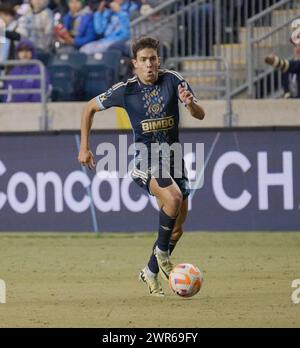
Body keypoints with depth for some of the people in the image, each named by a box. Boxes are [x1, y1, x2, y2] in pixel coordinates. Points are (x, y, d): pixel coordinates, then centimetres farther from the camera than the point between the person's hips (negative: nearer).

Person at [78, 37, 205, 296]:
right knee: (173, 197, -32)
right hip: (145, 159, -4)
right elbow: (90, 108, 6)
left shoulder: (172, 80, -5)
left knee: (177, 230, 5)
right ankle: (161, 252, -11)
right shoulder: (125, 90, -8)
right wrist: (84, 148, 3)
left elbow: (200, 115, -6)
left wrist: (190, 103, -29)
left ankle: (151, 272, 26)